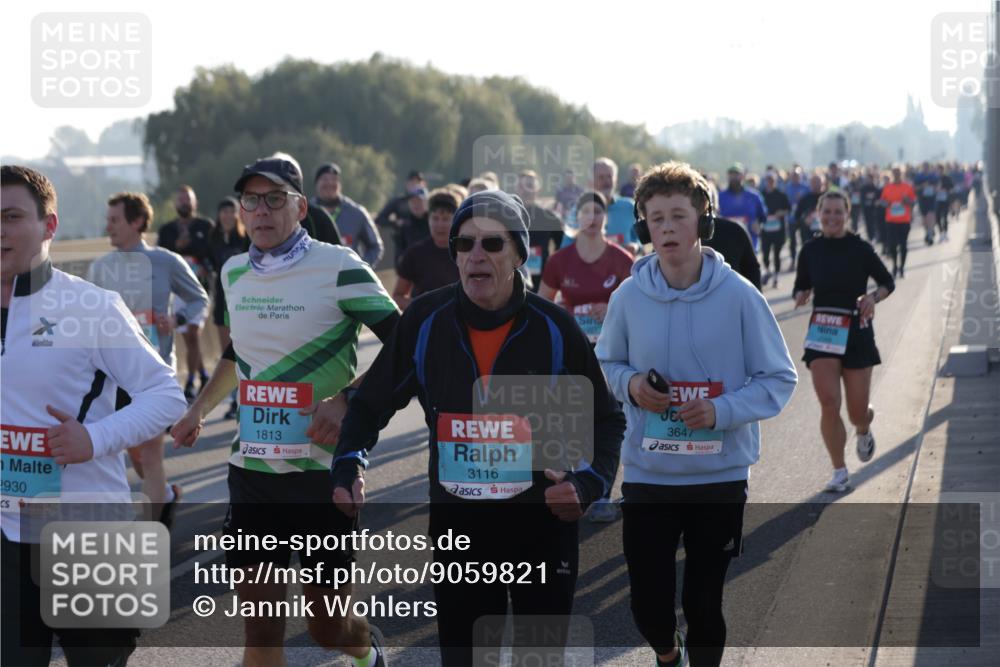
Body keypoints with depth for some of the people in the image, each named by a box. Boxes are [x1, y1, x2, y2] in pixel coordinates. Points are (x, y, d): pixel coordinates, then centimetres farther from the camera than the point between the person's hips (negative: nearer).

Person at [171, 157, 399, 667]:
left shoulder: (337, 267, -10)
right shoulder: (234, 273, 9)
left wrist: (346, 400, -19)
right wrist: (200, 409, 21)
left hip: (322, 468, -5)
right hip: (251, 470, 5)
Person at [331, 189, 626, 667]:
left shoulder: (554, 330, -9)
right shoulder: (425, 321, -6)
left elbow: (606, 420, 2)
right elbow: (371, 404, 7)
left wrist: (586, 484, -16)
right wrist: (350, 465, -10)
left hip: (543, 523, -1)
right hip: (457, 521, 1)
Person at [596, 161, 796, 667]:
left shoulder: (738, 296, -9)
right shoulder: (629, 297, -3)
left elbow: (778, 379, -3)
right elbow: (607, 362, 13)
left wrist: (721, 411, -19)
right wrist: (629, 383, -10)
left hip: (720, 478, -1)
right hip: (646, 476, 2)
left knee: (705, 604, 8)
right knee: (649, 603, 6)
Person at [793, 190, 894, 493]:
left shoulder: (860, 249, -5)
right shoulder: (810, 250, 2)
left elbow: (887, 282, 5)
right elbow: (800, 288, 12)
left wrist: (873, 297, -16)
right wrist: (800, 296, -11)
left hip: (856, 333, -1)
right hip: (822, 332, 1)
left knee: (857, 411, 2)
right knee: (829, 403, -12)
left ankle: (863, 430, 42)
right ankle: (839, 472, 1)